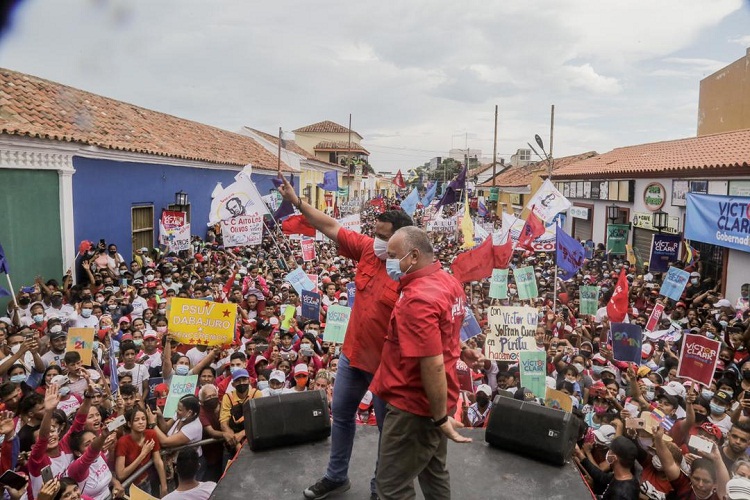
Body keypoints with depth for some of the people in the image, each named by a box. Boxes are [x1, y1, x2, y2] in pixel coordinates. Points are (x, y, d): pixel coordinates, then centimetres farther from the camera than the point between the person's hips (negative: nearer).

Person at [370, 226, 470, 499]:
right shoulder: (448, 282, 4)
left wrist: (441, 417, -19)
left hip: (415, 406, -9)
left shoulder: (418, 300, -27)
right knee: (434, 473, 25)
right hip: (435, 401, 10)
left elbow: (433, 366, -29)